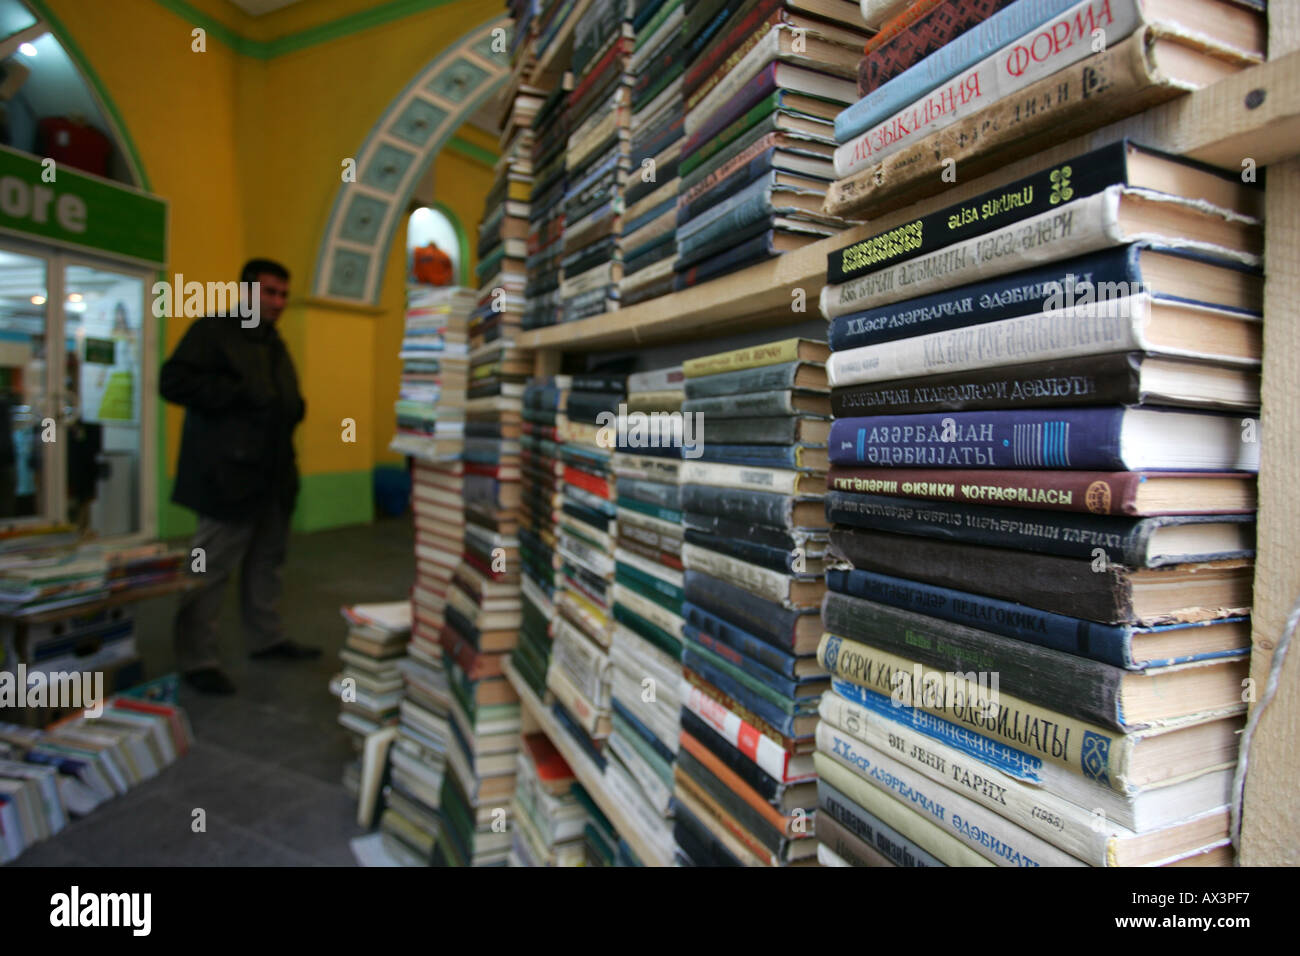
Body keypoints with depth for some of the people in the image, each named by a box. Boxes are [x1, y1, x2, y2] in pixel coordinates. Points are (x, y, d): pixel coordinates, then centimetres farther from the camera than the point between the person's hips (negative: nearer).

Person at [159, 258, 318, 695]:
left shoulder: (274, 342, 19)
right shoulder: (212, 329, -6)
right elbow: (174, 381, -16)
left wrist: (293, 408, 4)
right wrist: (240, 394, -21)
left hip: (273, 473, 9)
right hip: (229, 473, -8)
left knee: (267, 561, 16)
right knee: (211, 568, -2)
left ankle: (266, 638, 28)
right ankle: (196, 659, 8)